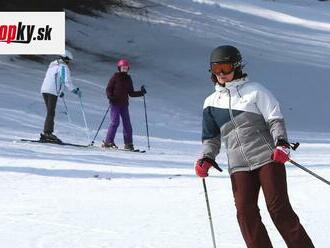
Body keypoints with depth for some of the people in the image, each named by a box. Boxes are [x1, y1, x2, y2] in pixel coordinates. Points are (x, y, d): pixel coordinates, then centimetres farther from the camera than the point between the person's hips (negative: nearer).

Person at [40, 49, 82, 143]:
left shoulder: (53, 65, 24)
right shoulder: (64, 67, -4)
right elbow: (67, 81, -12)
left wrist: (59, 91, 40)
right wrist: (75, 90, -2)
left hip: (44, 90, 9)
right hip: (52, 92, -9)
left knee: (50, 113, 11)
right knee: (51, 113, -12)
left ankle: (47, 133, 6)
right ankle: (47, 132, -19)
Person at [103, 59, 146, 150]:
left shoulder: (128, 79, 13)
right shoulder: (115, 77, 0)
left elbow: (131, 93, 17)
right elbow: (109, 89, -1)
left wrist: (141, 93, 7)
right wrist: (110, 96, -18)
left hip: (124, 104, 5)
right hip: (115, 103, -5)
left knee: (127, 123, 1)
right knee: (115, 122, -13)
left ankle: (128, 144, 6)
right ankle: (108, 141, -8)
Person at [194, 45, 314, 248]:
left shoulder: (254, 91, 3)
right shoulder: (211, 103, 15)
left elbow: (275, 119, -2)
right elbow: (211, 137, 22)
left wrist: (281, 143, -18)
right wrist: (207, 158, 4)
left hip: (267, 157, -4)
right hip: (239, 166, 4)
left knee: (278, 208, -8)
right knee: (245, 211, -10)